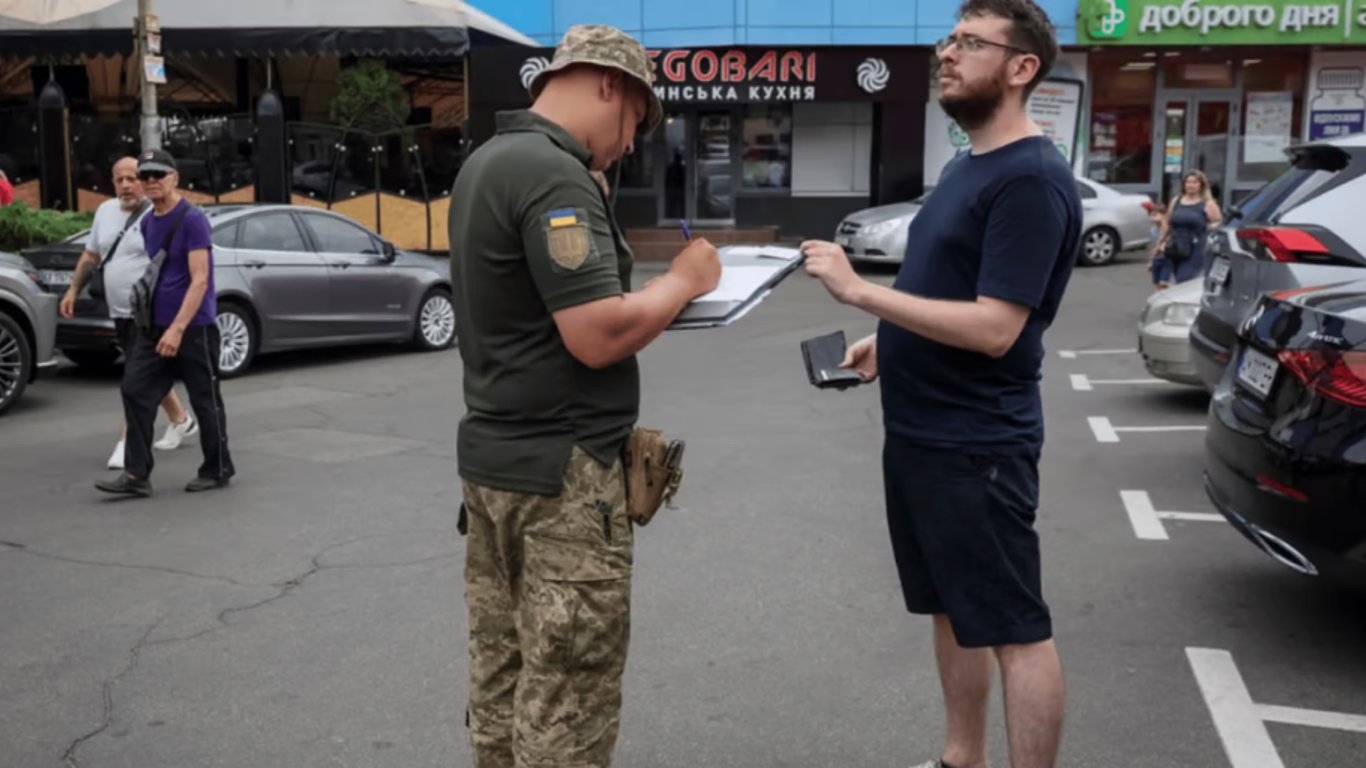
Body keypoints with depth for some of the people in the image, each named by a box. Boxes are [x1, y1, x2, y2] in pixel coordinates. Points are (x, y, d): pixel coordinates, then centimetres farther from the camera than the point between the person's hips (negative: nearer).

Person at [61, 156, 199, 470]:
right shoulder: (105, 211, 11)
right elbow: (90, 255, 21)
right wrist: (73, 289, 16)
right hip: (119, 312, 8)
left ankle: (127, 443, -4)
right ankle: (181, 421, 35)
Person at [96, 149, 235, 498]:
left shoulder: (193, 219, -12)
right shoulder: (147, 223, 12)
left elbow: (199, 279, -18)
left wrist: (177, 328, -24)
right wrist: (152, 321, 18)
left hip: (193, 328, -7)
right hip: (154, 326, 7)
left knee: (205, 401, 3)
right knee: (136, 391, -2)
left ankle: (218, 470, 17)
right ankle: (137, 474, 1)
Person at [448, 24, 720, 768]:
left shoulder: (487, 160, 13)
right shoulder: (553, 174, -18)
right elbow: (598, 337, -24)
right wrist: (683, 280, -8)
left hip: (493, 452, 10)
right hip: (560, 468, -10)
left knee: (503, 676, 17)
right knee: (566, 699, 0)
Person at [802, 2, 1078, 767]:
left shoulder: (1030, 179, -17)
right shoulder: (967, 166, 13)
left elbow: (994, 327, -24)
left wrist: (860, 291, -24)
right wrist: (889, 343, 8)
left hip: (977, 445, -10)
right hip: (920, 434, 10)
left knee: (1014, 627, 2)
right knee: (953, 609, 19)